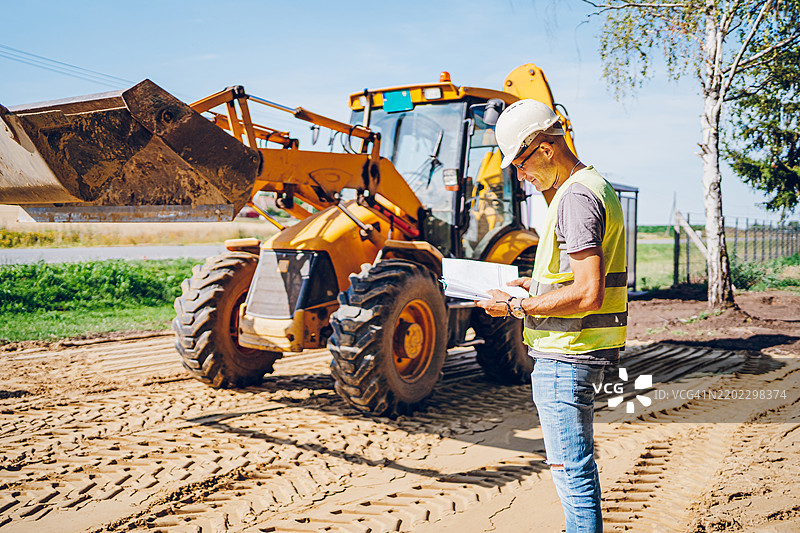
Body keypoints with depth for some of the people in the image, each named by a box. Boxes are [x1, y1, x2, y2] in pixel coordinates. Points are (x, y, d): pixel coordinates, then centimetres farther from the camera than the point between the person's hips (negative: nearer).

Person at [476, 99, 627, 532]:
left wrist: (516, 307, -18)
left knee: (571, 471, -2)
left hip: (563, 358, -11)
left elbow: (588, 294, -26)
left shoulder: (577, 196, -19)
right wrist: (537, 284, 14)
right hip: (575, 352, 11)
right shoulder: (593, 186, 15)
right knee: (578, 464, 22)